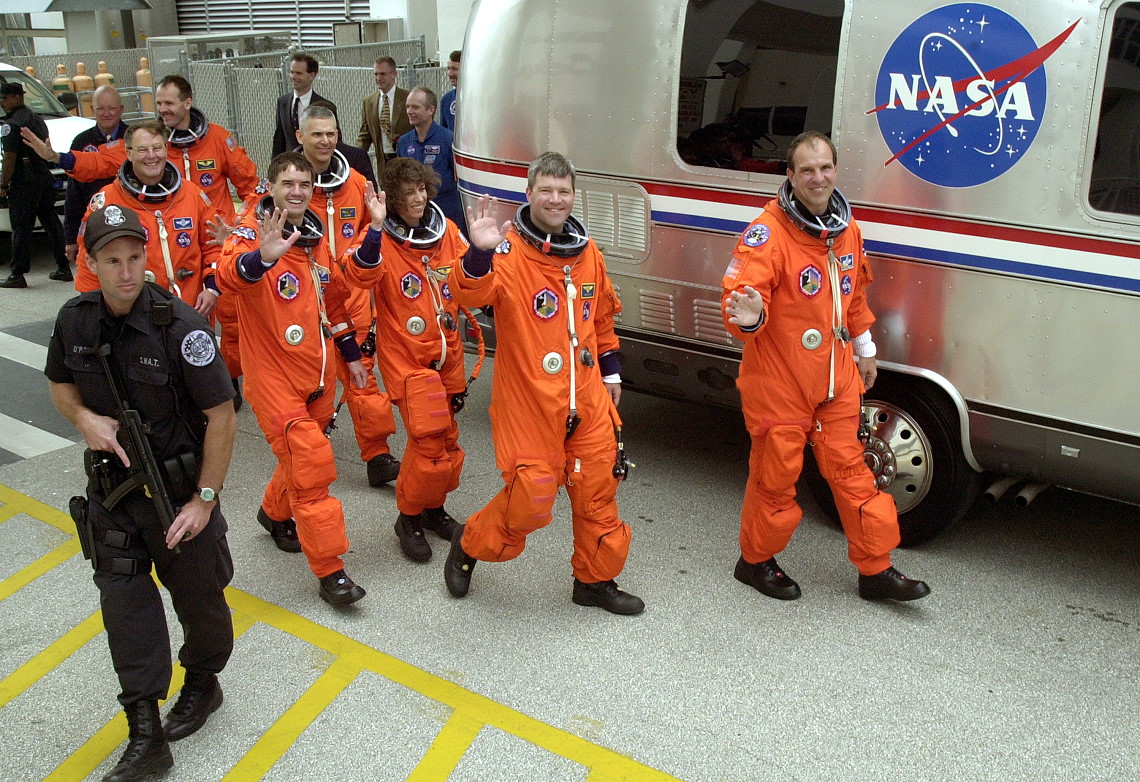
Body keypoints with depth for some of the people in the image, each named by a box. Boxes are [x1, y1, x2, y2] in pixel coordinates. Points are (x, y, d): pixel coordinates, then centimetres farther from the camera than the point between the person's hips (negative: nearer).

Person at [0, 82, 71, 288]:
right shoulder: (37, 118, 14)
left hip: (23, 184, -8)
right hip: (45, 178, 8)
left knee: (21, 229, -4)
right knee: (52, 224, 12)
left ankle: (18, 275, -1)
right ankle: (64, 268, 17)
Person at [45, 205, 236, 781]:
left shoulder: (180, 326, -21)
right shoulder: (75, 320, -5)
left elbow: (221, 416, -17)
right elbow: (59, 383, 14)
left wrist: (205, 499, -16)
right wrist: (84, 418, -10)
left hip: (179, 486, -4)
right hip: (112, 484, 4)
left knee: (197, 596, 13)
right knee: (124, 601, 4)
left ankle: (202, 683, 41)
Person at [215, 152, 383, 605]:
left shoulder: (318, 239, 6)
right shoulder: (252, 232, -14)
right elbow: (228, 278, -37)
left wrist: (351, 355, 18)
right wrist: (261, 257, -58)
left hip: (318, 372, 7)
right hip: (273, 374, -6)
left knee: (304, 456, 20)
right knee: (311, 463, -12)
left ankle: (275, 513, 50)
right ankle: (329, 571, -2)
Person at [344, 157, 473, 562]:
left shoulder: (448, 232, 4)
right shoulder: (381, 240, -12)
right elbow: (361, 275, -32)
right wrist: (374, 230, -47)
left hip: (447, 352, 5)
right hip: (406, 357, -5)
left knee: (447, 438, 13)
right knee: (428, 440, -10)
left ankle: (434, 507, 35)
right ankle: (409, 517, 12)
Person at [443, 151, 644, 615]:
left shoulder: (588, 253, 8)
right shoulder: (509, 251, -12)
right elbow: (470, 294, -31)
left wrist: (611, 370, 22)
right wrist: (480, 253, -49)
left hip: (587, 399, 6)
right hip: (528, 402, -6)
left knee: (598, 490, 12)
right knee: (529, 500, -2)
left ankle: (595, 580, 32)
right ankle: (469, 544, 28)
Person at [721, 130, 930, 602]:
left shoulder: (847, 228, 6)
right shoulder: (768, 232, -17)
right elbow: (740, 294, -24)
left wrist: (864, 347, 23)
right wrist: (747, 316, -46)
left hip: (836, 378, 6)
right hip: (779, 380, -6)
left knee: (849, 469, 13)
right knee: (776, 474, 7)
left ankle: (876, 570, 25)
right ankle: (755, 561, 29)